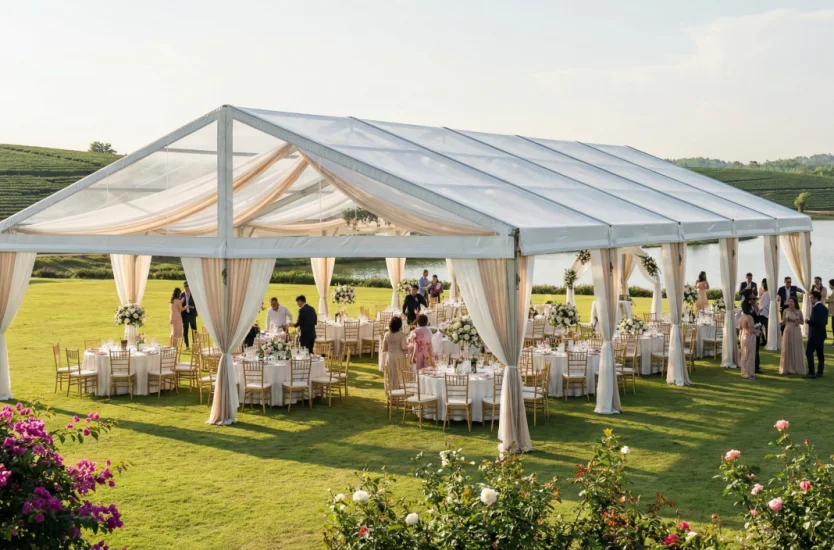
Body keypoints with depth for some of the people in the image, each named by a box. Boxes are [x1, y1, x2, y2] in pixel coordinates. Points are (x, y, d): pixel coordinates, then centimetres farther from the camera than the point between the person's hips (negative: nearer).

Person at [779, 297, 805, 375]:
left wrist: (798, 321, -10)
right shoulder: (785, 311, 1)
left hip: (796, 332, 0)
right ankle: (787, 368, 10)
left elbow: (802, 322, 11)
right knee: (787, 350, 3)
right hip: (788, 331, 0)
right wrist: (785, 319, -15)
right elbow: (783, 323, 5)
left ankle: (797, 368, 12)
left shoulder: (799, 312, 1)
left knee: (796, 350, 4)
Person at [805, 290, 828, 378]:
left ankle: (811, 373, -12)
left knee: (809, 352, -7)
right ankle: (820, 372, 13)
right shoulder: (825, 308, 13)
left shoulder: (815, 308, -15)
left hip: (814, 334, -9)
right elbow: (825, 322, 16)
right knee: (820, 354, 11)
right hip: (822, 334, 9)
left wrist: (808, 321, -7)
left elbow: (815, 321, -24)